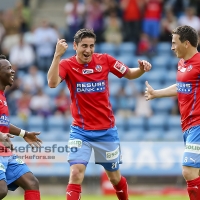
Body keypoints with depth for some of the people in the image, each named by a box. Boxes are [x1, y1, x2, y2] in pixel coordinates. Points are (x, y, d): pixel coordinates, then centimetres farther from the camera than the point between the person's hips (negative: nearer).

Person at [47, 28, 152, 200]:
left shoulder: (104, 60, -4)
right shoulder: (67, 64, -10)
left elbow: (130, 74, 9)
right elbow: (52, 83, -30)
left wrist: (142, 68, -13)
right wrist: (58, 55, -39)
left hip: (106, 130, 2)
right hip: (80, 131, -2)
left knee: (114, 176, 14)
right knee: (76, 173, -18)